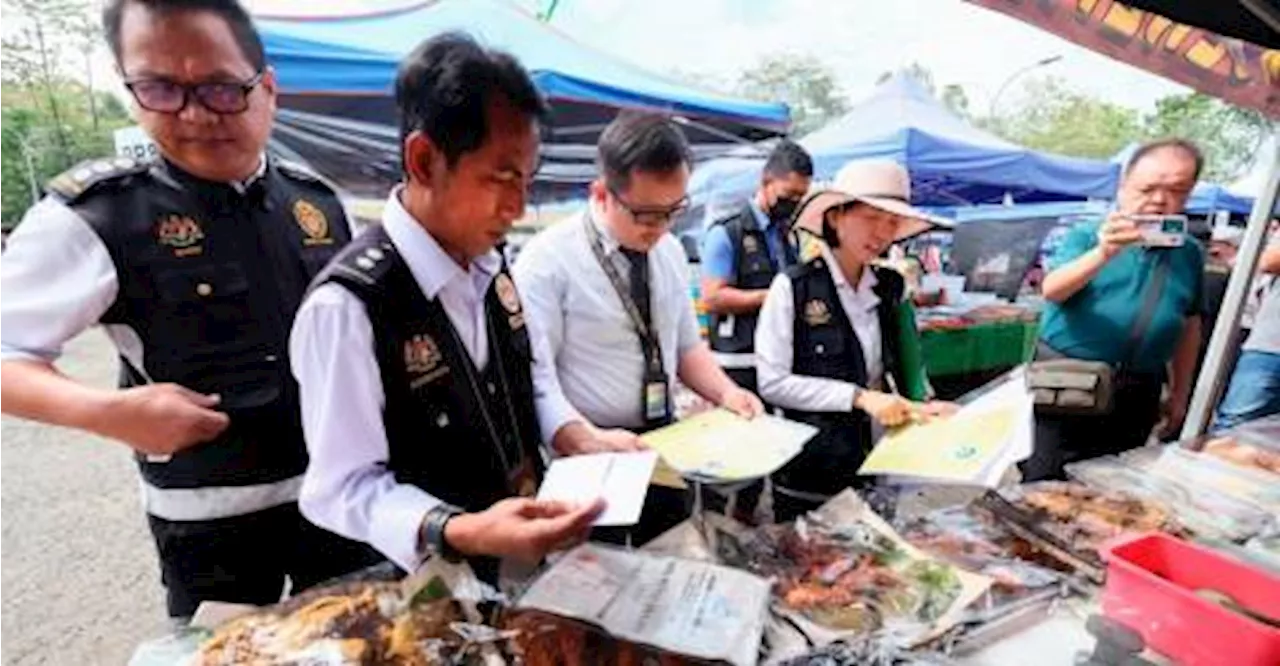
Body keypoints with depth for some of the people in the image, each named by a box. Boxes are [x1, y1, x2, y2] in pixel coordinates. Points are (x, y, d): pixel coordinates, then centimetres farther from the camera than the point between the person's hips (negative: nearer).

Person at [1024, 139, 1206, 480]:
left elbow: (1189, 326, 15)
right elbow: (1051, 291, -19)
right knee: (1043, 485, 0)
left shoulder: (1190, 253, 9)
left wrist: (1180, 393, 16)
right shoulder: (1086, 235, -4)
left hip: (1137, 394, 4)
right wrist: (1103, 254, -33)